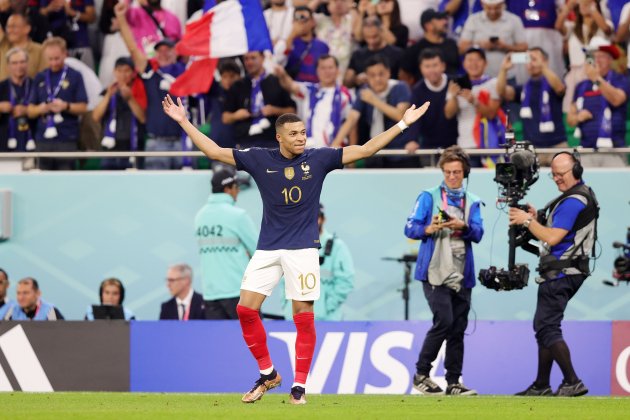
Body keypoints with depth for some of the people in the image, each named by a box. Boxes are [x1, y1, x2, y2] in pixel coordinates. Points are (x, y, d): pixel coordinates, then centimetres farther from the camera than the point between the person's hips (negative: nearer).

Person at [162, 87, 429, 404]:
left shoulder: (318, 159, -1)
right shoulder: (259, 159, 1)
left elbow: (364, 150, 0)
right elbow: (215, 152, 4)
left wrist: (403, 124, -4)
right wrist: (184, 122, 0)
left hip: (302, 248, -2)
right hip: (267, 248, 2)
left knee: (304, 317, -4)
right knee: (246, 309, -5)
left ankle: (299, 386, 5)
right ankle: (268, 374, 13)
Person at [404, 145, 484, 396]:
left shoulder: (472, 202, 15)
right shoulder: (429, 197, 5)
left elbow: (478, 234, 1)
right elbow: (410, 228, -2)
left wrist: (462, 226, -19)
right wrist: (429, 229, -22)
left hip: (462, 276, 4)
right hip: (435, 272, -4)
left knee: (458, 328, 5)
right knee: (444, 321, -16)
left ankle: (454, 382, 10)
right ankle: (421, 374, -4)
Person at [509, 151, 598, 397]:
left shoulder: (573, 201, -17)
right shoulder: (582, 194, 18)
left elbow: (553, 237, -20)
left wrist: (527, 221, -10)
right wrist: (536, 219, 8)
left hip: (561, 273, -11)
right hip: (566, 273, 11)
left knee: (546, 328, -12)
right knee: (545, 328, 15)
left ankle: (572, 382, -16)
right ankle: (541, 386, 18)